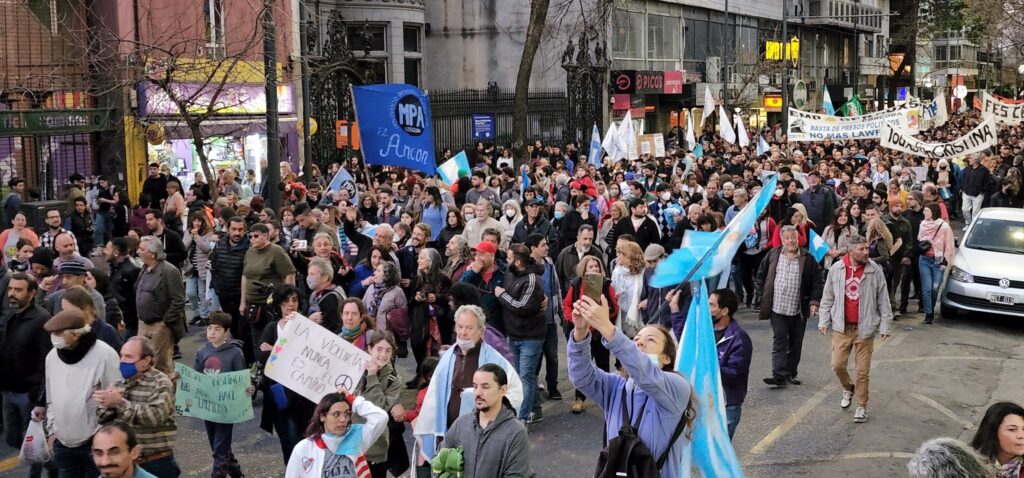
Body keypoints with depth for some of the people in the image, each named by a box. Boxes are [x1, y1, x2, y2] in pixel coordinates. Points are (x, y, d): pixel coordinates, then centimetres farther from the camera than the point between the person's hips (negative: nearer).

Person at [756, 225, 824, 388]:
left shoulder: (807, 259, -1)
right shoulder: (773, 255, 3)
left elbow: (817, 282, 2)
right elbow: (761, 274, 14)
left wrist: (814, 301, -7)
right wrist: (763, 293, 7)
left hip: (799, 309, 1)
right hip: (778, 308, -1)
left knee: (796, 343, 10)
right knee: (779, 341, -7)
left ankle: (791, 373, 23)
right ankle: (779, 376, -11)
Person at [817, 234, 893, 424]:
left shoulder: (875, 270, -6)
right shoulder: (836, 269, -2)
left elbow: (883, 300, -1)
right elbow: (828, 298, 7)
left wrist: (885, 325, -3)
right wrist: (823, 321, 5)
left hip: (865, 328, -1)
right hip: (842, 327, 2)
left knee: (863, 370, 2)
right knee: (838, 365, 1)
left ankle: (861, 406, 15)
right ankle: (848, 388, 32)